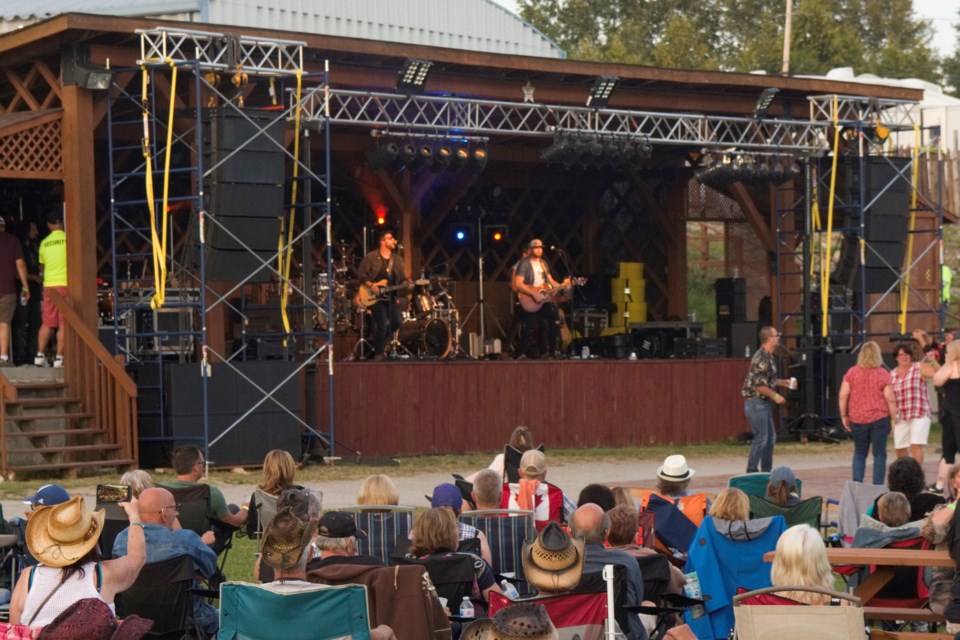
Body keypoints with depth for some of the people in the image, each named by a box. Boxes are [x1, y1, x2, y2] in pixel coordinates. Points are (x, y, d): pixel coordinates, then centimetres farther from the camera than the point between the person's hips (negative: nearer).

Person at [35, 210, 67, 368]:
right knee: (64, 323, -3)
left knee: (47, 322, 11)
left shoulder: (44, 243, 10)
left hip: (48, 284, 4)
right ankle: (59, 358, -8)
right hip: (65, 284, -4)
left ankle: (40, 355, 8)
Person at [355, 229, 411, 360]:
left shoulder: (397, 260, 13)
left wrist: (407, 282, -8)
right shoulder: (371, 257, -3)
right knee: (382, 324, -15)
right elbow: (361, 273, -6)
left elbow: (402, 278, 14)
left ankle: (380, 340, 21)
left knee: (397, 321, -6)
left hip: (390, 296, 6)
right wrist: (371, 285, -16)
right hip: (374, 296, -6)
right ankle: (378, 353, 0)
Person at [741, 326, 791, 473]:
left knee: (770, 438, 14)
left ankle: (766, 471, 21)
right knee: (761, 438, -9)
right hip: (755, 402, -10)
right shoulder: (761, 358, -19)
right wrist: (775, 396, -17)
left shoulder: (768, 357, 13)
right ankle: (751, 473, -5)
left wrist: (783, 382, 17)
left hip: (763, 403, 10)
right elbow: (758, 385, -23)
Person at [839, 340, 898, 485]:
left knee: (859, 453, 15)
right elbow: (890, 399, -6)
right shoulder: (883, 374, -5)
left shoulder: (852, 372, 1)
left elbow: (843, 395, -1)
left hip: (857, 419, 2)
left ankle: (857, 483, 4)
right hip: (879, 418, -2)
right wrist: (894, 418, 2)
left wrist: (844, 415, 8)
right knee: (879, 454, 5)